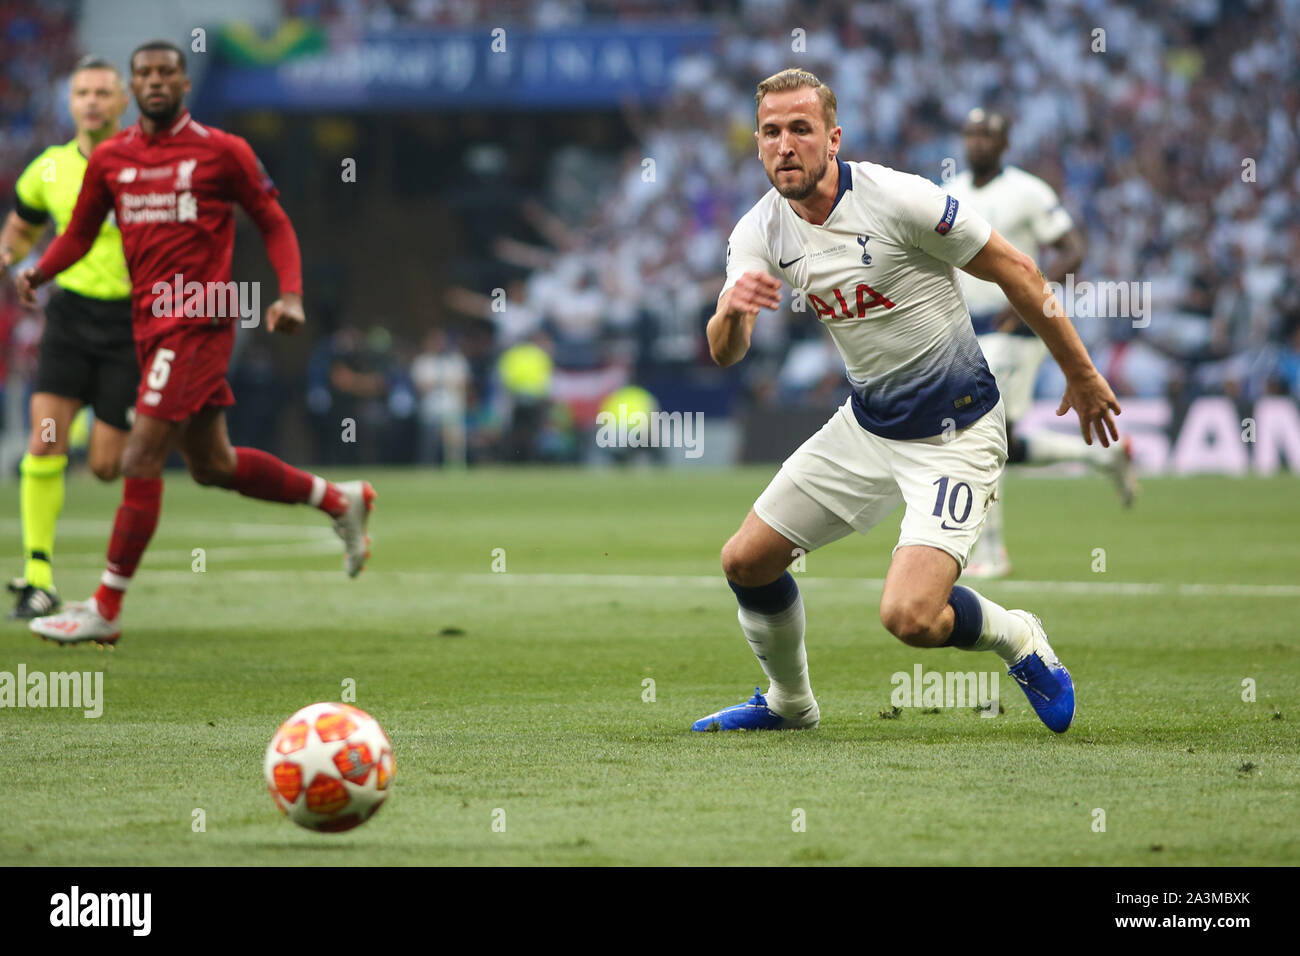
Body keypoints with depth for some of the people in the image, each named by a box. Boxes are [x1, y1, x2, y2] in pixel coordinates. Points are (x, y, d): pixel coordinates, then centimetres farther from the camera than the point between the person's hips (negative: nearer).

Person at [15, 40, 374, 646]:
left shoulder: (221, 152, -4)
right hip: (151, 322, 7)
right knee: (212, 465, 15)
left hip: (197, 318, -7)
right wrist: (38, 273, -4)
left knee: (140, 460, -12)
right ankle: (340, 501, 35)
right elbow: (79, 235, 16)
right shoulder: (109, 159, 9)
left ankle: (106, 609, -6)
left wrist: (291, 295, -12)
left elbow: (274, 225, 3)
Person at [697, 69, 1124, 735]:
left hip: (956, 434, -6)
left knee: (909, 617, -22)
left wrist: (1082, 376, -2)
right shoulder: (759, 233, -3)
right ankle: (789, 703, 33)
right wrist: (730, 311, -38)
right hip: (866, 426, 6)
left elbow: (1014, 272, -10)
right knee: (746, 560, 6)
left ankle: (1017, 639, 11)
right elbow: (725, 355, -13)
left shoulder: (897, 199, -20)